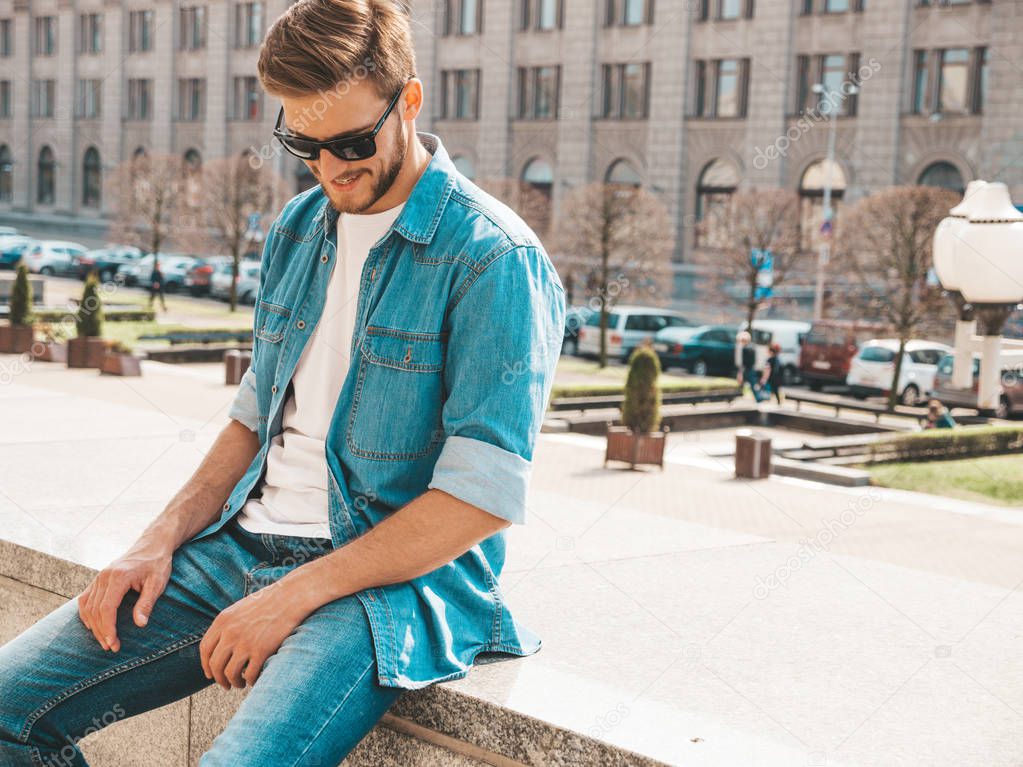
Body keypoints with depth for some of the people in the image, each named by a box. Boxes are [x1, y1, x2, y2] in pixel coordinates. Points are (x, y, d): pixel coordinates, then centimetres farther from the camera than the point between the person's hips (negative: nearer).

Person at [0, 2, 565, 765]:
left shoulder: (494, 258, -12)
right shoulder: (296, 230, 13)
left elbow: (485, 496, -17)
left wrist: (295, 595, -18)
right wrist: (162, 539, 4)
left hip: (394, 579, -6)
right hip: (245, 545, 7)